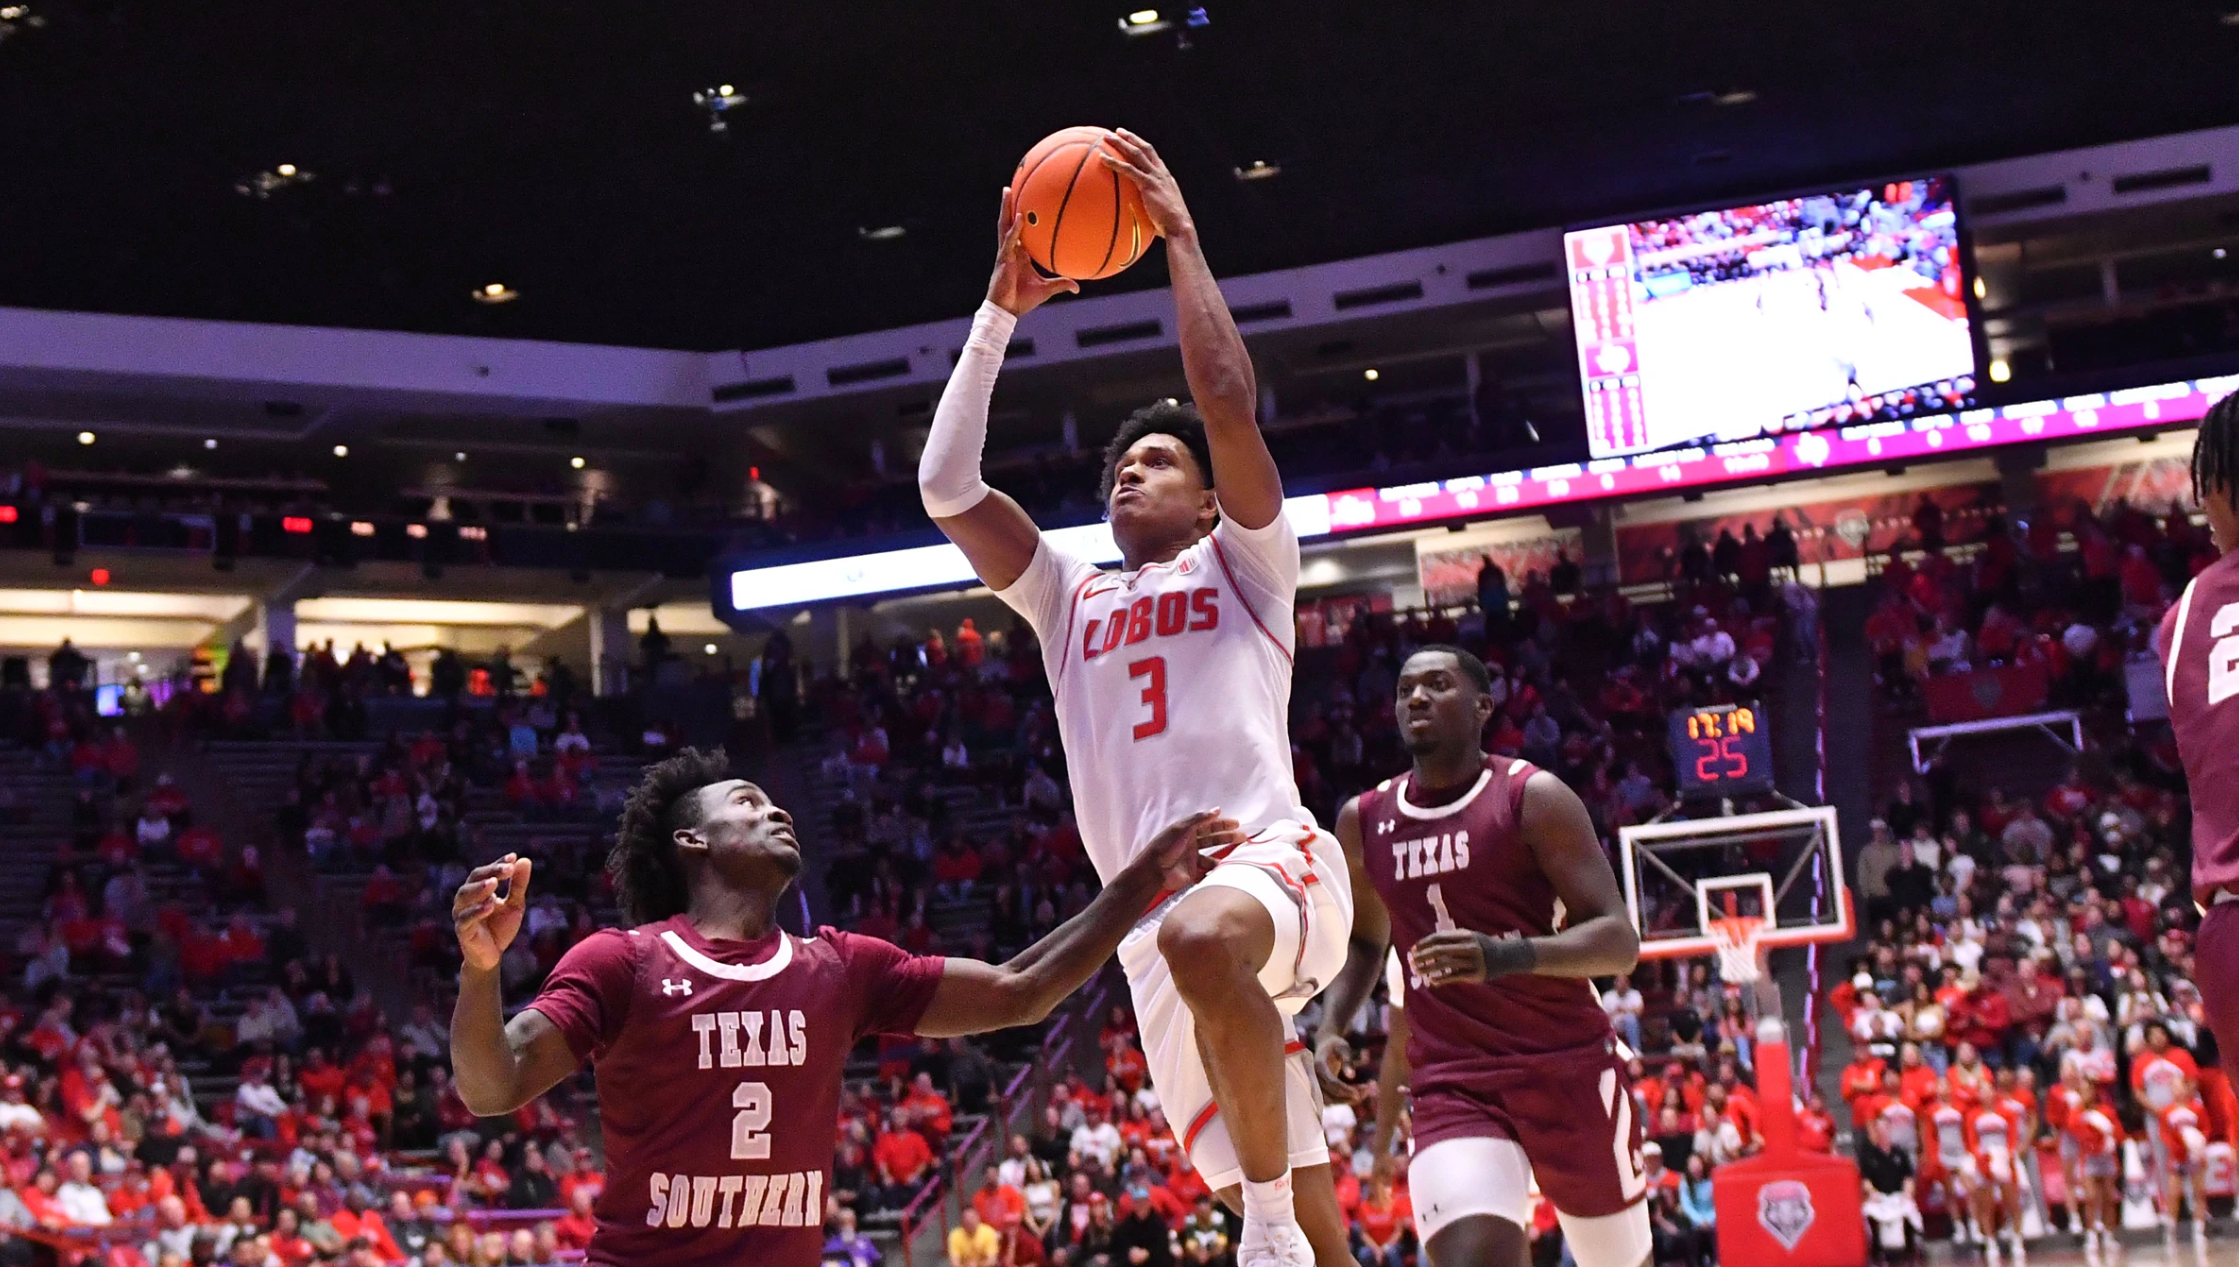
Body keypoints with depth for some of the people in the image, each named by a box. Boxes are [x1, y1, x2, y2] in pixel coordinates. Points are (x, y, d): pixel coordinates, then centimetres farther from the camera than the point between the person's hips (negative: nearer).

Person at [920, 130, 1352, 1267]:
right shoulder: (1070, 597, 24)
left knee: (1201, 938, -42)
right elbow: (945, 486, 13)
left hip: (1272, 858, -5)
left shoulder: (1244, 565, 12)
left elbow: (1228, 402, -5)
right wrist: (1002, 309, 14)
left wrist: (1179, 240, 1)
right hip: (1154, 921, 5)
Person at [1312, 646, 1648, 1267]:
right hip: (1450, 1083, 2)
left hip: (1569, 1067, -2)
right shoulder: (1363, 821, 7)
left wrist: (1507, 956, -30)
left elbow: (1619, 941, -12)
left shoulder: (1534, 798, -7)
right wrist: (1330, 1029, 6)